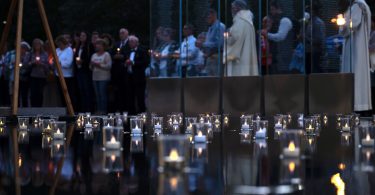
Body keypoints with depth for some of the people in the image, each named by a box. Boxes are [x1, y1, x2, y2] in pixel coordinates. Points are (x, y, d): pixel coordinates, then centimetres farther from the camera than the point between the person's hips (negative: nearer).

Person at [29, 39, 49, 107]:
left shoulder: (45, 54, 3)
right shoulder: (32, 54, 7)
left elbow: (47, 65, 1)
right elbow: (29, 65, 9)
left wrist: (41, 64, -16)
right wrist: (32, 63, -11)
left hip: (42, 76, -1)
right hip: (33, 76, 1)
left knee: (40, 94, -2)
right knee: (33, 94, -7)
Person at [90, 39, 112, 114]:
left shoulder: (106, 55, -1)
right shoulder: (94, 55, 18)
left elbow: (109, 66, -11)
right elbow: (91, 67, 20)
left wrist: (99, 65, -15)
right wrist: (92, 65, -2)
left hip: (104, 77, -6)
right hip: (95, 77, 6)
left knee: (103, 94, -8)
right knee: (97, 95, 3)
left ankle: (103, 110, -5)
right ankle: (98, 110, 6)